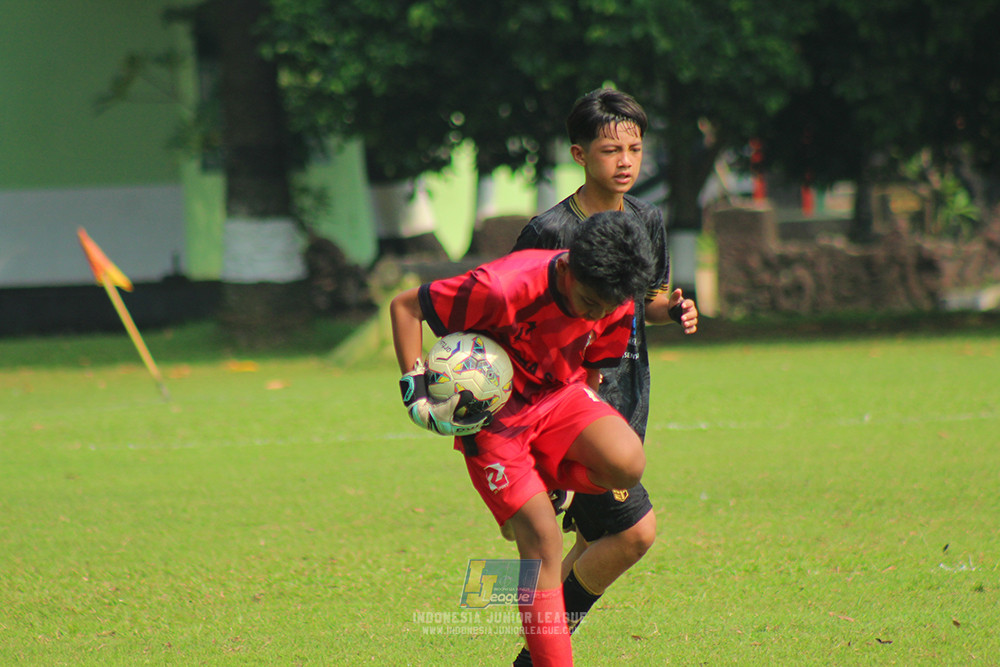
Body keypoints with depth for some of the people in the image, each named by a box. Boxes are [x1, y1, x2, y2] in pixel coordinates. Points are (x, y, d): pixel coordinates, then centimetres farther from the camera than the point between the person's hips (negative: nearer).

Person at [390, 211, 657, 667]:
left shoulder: (617, 305, -12)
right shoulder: (504, 288, -29)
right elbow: (405, 306, -18)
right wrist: (416, 391, -24)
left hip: (560, 396, 5)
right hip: (493, 411, -5)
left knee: (627, 464, -26)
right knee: (542, 538, -16)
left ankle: (542, 477, 6)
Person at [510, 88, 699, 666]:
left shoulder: (648, 221, 7)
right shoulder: (549, 231, -14)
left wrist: (673, 310, -1)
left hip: (629, 393, 7)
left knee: (596, 542, 10)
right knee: (635, 530, -16)